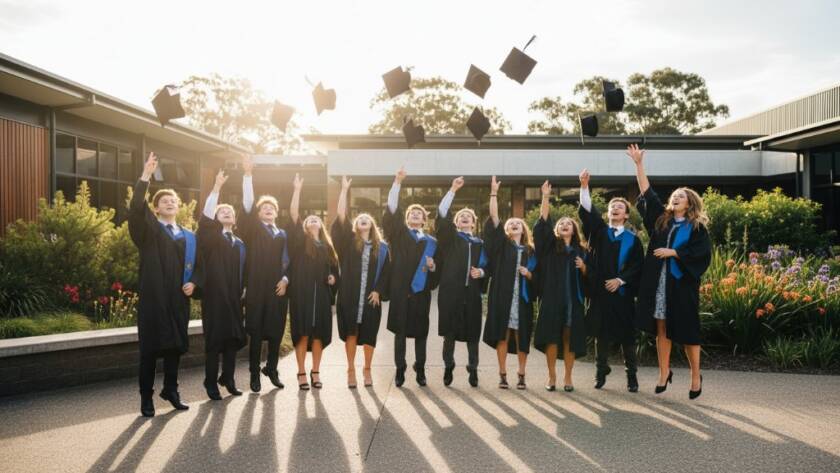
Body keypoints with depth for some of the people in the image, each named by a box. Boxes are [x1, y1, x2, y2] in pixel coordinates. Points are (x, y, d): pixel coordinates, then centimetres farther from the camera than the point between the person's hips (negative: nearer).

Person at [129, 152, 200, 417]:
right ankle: (146, 397, 9)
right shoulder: (148, 230, 1)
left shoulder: (188, 236, 13)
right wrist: (145, 177, -27)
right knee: (150, 347, 0)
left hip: (178, 298, 4)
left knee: (175, 345, 9)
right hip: (153, 297, -4)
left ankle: (171, 390, 23)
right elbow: (136, 208, -18)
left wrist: (193, 282, -2)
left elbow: (196, 264, 19)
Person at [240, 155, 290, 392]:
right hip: (257, 288, -3)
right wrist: (248, 175, -17)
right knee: (256, 332, -1)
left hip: (278, 288, 3)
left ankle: (272, 370, 20)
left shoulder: (282, 234, 15)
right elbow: (247, 206, -8)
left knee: (276, 331, 6)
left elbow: (287, 260, 15)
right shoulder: (253, 230, 5)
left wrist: (285, 279, -3)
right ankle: (254, 374, 7)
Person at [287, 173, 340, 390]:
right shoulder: (300, 240, 6)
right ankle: (301, 373, 6)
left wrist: (333, 277, 0)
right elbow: (293, 214, -6)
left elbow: (334, 267, 22)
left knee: (319, 334, 4)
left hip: (321, 294, 3)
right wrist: (297, 189, -10)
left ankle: (315, 372, 13)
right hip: (302, 293, -3)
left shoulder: (327, 245, 16)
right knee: (302, 333, -2)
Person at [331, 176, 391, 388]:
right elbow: (341, 216, -5)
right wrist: (344, 190, -9)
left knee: (369, 335, 7)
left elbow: (386, 271, 7)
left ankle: (367, 369, 22)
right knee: (351, 333, 3)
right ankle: (351, 369, 14)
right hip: (350, 295, -1)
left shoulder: (382, 247, 8)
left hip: (371, 297, 1)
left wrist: (379, 291, -5)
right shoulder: (349, 241, 5)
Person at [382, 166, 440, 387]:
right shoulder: (398, 234, 9)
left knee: (421, 332, 5)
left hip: (421, 292, 1)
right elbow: (392, 211, -6)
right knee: (400, 332, 1)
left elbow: (437, 271, 14)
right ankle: (400, 370, 8)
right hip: (400, 290, -1)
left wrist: (432, 266, -11)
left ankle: (420, 370, 14)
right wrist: (397, 183, -14)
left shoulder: (431, 242, 13)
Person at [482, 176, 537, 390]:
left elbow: (537, 277, 14)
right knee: (502, 334, -2)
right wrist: (494, 193, -7)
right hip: (502, 295, -1)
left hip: (522, 298, 1)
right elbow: (493, 219, -1)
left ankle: (521, 375, 11)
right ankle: (503, 374, 4)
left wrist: (529, 274, -8)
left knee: (522, 336, 2)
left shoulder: (530, 251, 13)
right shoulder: (502, 245, 9)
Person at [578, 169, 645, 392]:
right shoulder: (598, 231, 8)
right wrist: (584, 187, -20)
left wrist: (620, 280, -13)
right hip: (600, 291, 1)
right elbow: (587, 211, -7)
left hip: (623, 292, -1)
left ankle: (631, 375, 13)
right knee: (601, 334, 6)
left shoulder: (633, 238, 6)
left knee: (627, 335, 3)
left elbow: (637, 265, 0)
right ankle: (601, 372, 16)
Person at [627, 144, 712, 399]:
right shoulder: (662, 220, 11)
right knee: (661, 329, 6)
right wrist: (639, 164, 4)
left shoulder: (697, 227, 2)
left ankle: (696, 376, 15)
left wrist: (672, 252, -14)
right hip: (659, 282, 4)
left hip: (682, 284, -4)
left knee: (687, 331, 2)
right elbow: (647, 193, 8)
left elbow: (701, 252, -11)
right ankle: (664, 373, 16)